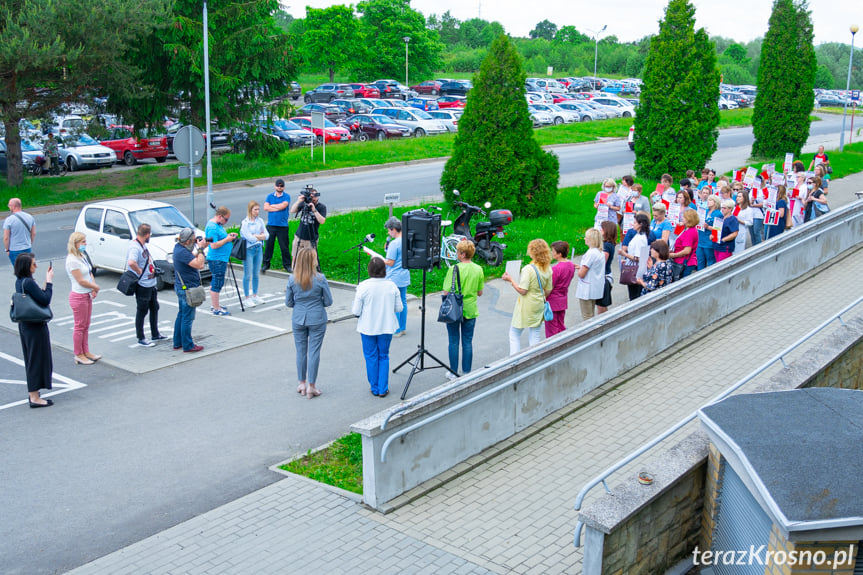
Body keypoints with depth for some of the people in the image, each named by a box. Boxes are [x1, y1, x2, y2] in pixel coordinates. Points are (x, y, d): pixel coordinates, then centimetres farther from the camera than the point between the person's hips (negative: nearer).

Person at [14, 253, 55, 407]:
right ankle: (35, 398, 6)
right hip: (35, 326, -9)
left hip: (24, 324, 9)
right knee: (38, 359, 0)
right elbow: (45, 300, -21)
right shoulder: (29, 282, -21)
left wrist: (47, 281, 4)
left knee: (31, 359, 18)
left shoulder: (19, 281, 7)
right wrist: (49, 282, -14)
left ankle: (33, 393, 29)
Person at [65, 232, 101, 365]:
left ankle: (86, 352, 25)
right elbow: (81, 281, -21)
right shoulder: (72, 260, -19)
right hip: (79, 296, -9)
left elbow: (90, 274, 13)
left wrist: (93, 289, -3)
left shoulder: (82, 257, 9)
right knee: (80, 327, 1)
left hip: (87, 295, 9)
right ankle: (78, 355, 11)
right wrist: (96, 287, -8)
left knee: (86, 326, 15)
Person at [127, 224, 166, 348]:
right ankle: (141, 339, 14)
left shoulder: (142, 246, 9)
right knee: (142, 312, 2)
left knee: (154, 308, 20)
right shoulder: (134, 247, -23)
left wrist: (153, 269, 10)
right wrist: (140, 272, -25)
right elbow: (131, 263, -40)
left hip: (151, 284, 10)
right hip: (142, 285, -10)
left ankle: (155, 335, 33)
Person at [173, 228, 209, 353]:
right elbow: (199, 264, -29)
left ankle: (177, 343, 27)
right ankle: (188, 346, 5)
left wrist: (199, 249, 2)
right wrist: (201, 248, -19)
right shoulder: (182, 252, -25)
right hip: (187, 289, -11)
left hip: (182, 287, 11)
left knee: (181, 315, 19)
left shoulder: (179, 247, 6)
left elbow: (192, 258, 16)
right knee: (187, 318, -2)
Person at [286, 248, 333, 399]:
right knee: (314, 352, 4)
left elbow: (288, 303, 0)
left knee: (301, 351, 14)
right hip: (317, 320, -2)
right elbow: (328, 302, -7)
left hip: (298, 319, 2)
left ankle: (302, 384, 23)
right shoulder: (320, 279, -13)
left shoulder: (292, 279, -6)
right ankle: (311, 387, 9)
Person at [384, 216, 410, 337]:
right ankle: (402, 328, 23)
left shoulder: (394, 243, -19)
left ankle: (396, 331, 3)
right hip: (405, 277, 9)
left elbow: (390, 262, -18)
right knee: (403, 301, 15)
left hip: (394, 279, -9)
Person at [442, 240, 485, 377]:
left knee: (454, 341, 8)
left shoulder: (454, 269, -16)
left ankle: (453, 373, 14)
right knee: (468, 342, 11)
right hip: (470, 310, 3)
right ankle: (467, 373, 16)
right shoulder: (478, 269, -2)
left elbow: (446, 292, -16)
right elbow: (480, 292, 5)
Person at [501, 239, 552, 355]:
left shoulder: (528, 269, -21)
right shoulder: (548, 269, -1)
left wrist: (510, 280, -10)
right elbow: (547, 291, 5)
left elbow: (522, 291, -20)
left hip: (526, 306, -6)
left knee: (514, 333, 9)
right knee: (535, 335, 13)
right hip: (539, 306, 6)